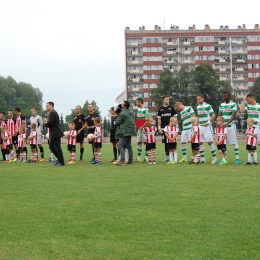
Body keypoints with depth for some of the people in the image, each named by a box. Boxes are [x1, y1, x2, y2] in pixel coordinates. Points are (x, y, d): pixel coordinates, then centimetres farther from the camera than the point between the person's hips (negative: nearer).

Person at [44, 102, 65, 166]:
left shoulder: (52, 113, -14)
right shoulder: (53, 112, 18)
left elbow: (50, 122, -23)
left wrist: (46, 124, -4)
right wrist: (47, 121, 2)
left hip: (56, 133, -11)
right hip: (54, 134, 11)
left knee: (57, 147, -6)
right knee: (51, 146, 15)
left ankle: (61, 162, -1)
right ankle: (59, 159, 20)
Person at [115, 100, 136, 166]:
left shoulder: (123, 113, -17)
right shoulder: (131, 112, 9)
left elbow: (117, 123, -10)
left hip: (125, 132, -9)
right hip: (130, 131, 9)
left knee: (120, 145, -9)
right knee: (129, 146, 15)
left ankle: (122, 160, -17)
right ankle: (130, 160, 18)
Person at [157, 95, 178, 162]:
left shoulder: (172, 108, 4)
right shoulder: (160, 109, 8)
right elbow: (159, 119, 9)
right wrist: (159, 128, 1)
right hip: (163, 128, 2)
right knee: (165, 142, 5)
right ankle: (167, 156, 13)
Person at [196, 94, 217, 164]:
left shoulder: (208, 106, -8)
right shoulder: (198, 107, 12)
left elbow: (213, 115, -8)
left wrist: (209, 122, -18)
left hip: (207, 126, -7)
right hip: (200, 126, 7)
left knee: (210, 142, -7)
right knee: (200, 142, 3)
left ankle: (214, 158, 2)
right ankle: (202, 158, 11)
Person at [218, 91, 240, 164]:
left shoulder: (233, 104, -6)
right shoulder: (221, 105, 12)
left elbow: (233, 115, -15)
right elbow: (219, 115, 12)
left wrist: (227, 124, -27)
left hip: (231, 126, -5)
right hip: (223, 126, 5)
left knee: (234, 142, -2)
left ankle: (237, 158, 3)